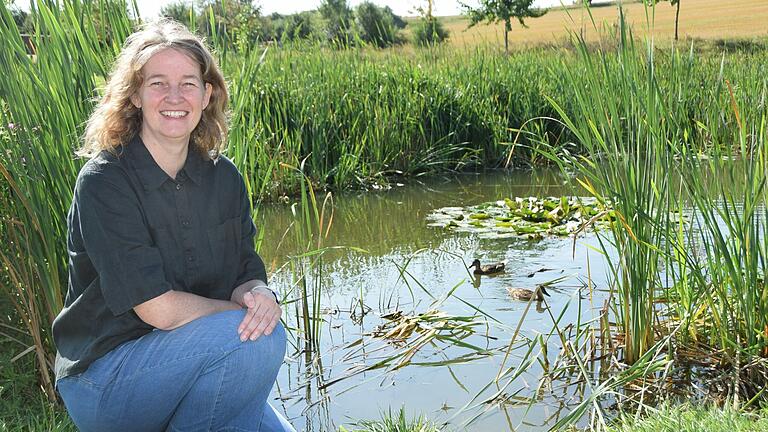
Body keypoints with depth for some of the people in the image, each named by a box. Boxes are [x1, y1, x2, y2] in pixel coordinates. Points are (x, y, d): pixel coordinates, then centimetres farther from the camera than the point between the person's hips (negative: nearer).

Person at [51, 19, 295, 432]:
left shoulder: (223, 177, 2)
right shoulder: (103, 182, -16)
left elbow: (247, 273, 2)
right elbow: (158, 308, -21)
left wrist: (259, 295, -21)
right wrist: (243, 311, -12)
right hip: (103, 378, -6)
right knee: (258, 336, -26)